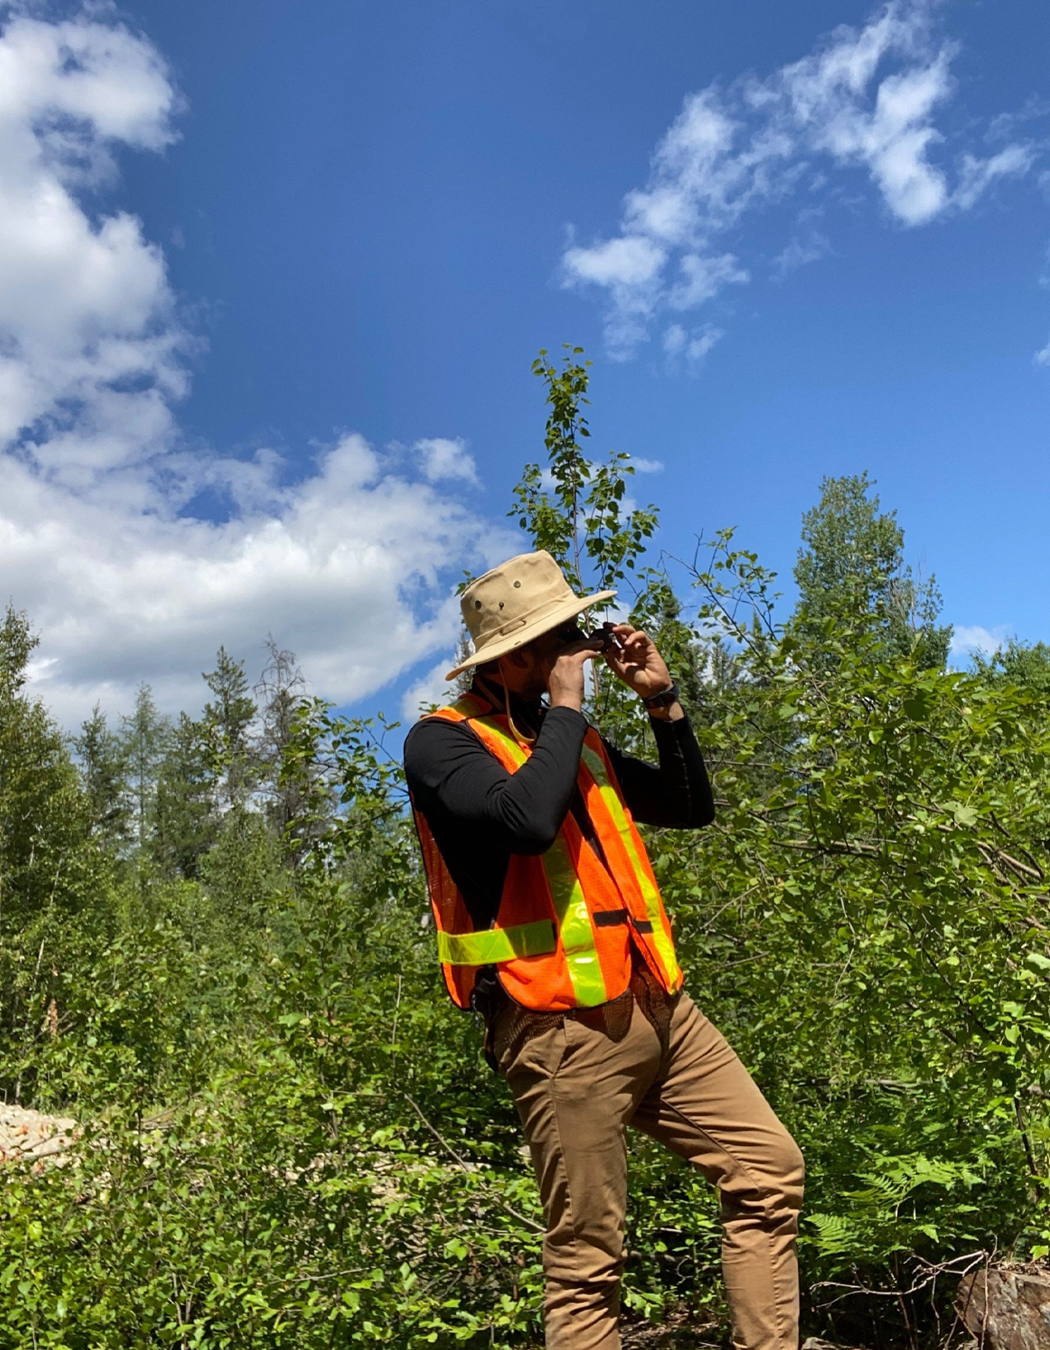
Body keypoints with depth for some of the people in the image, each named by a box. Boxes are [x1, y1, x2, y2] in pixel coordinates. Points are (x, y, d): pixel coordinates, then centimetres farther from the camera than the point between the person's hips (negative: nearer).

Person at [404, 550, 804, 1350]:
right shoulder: (442, 742, -8)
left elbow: (692, 808, 17)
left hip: (659, 1007, 8)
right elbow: (527, 818, -28)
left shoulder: (575, 740, 15)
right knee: (585, 1261, 4)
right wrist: (566, 707, -14)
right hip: (563, 1029, -7)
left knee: (771, 1169, 9)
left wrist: (663, 699, 8)